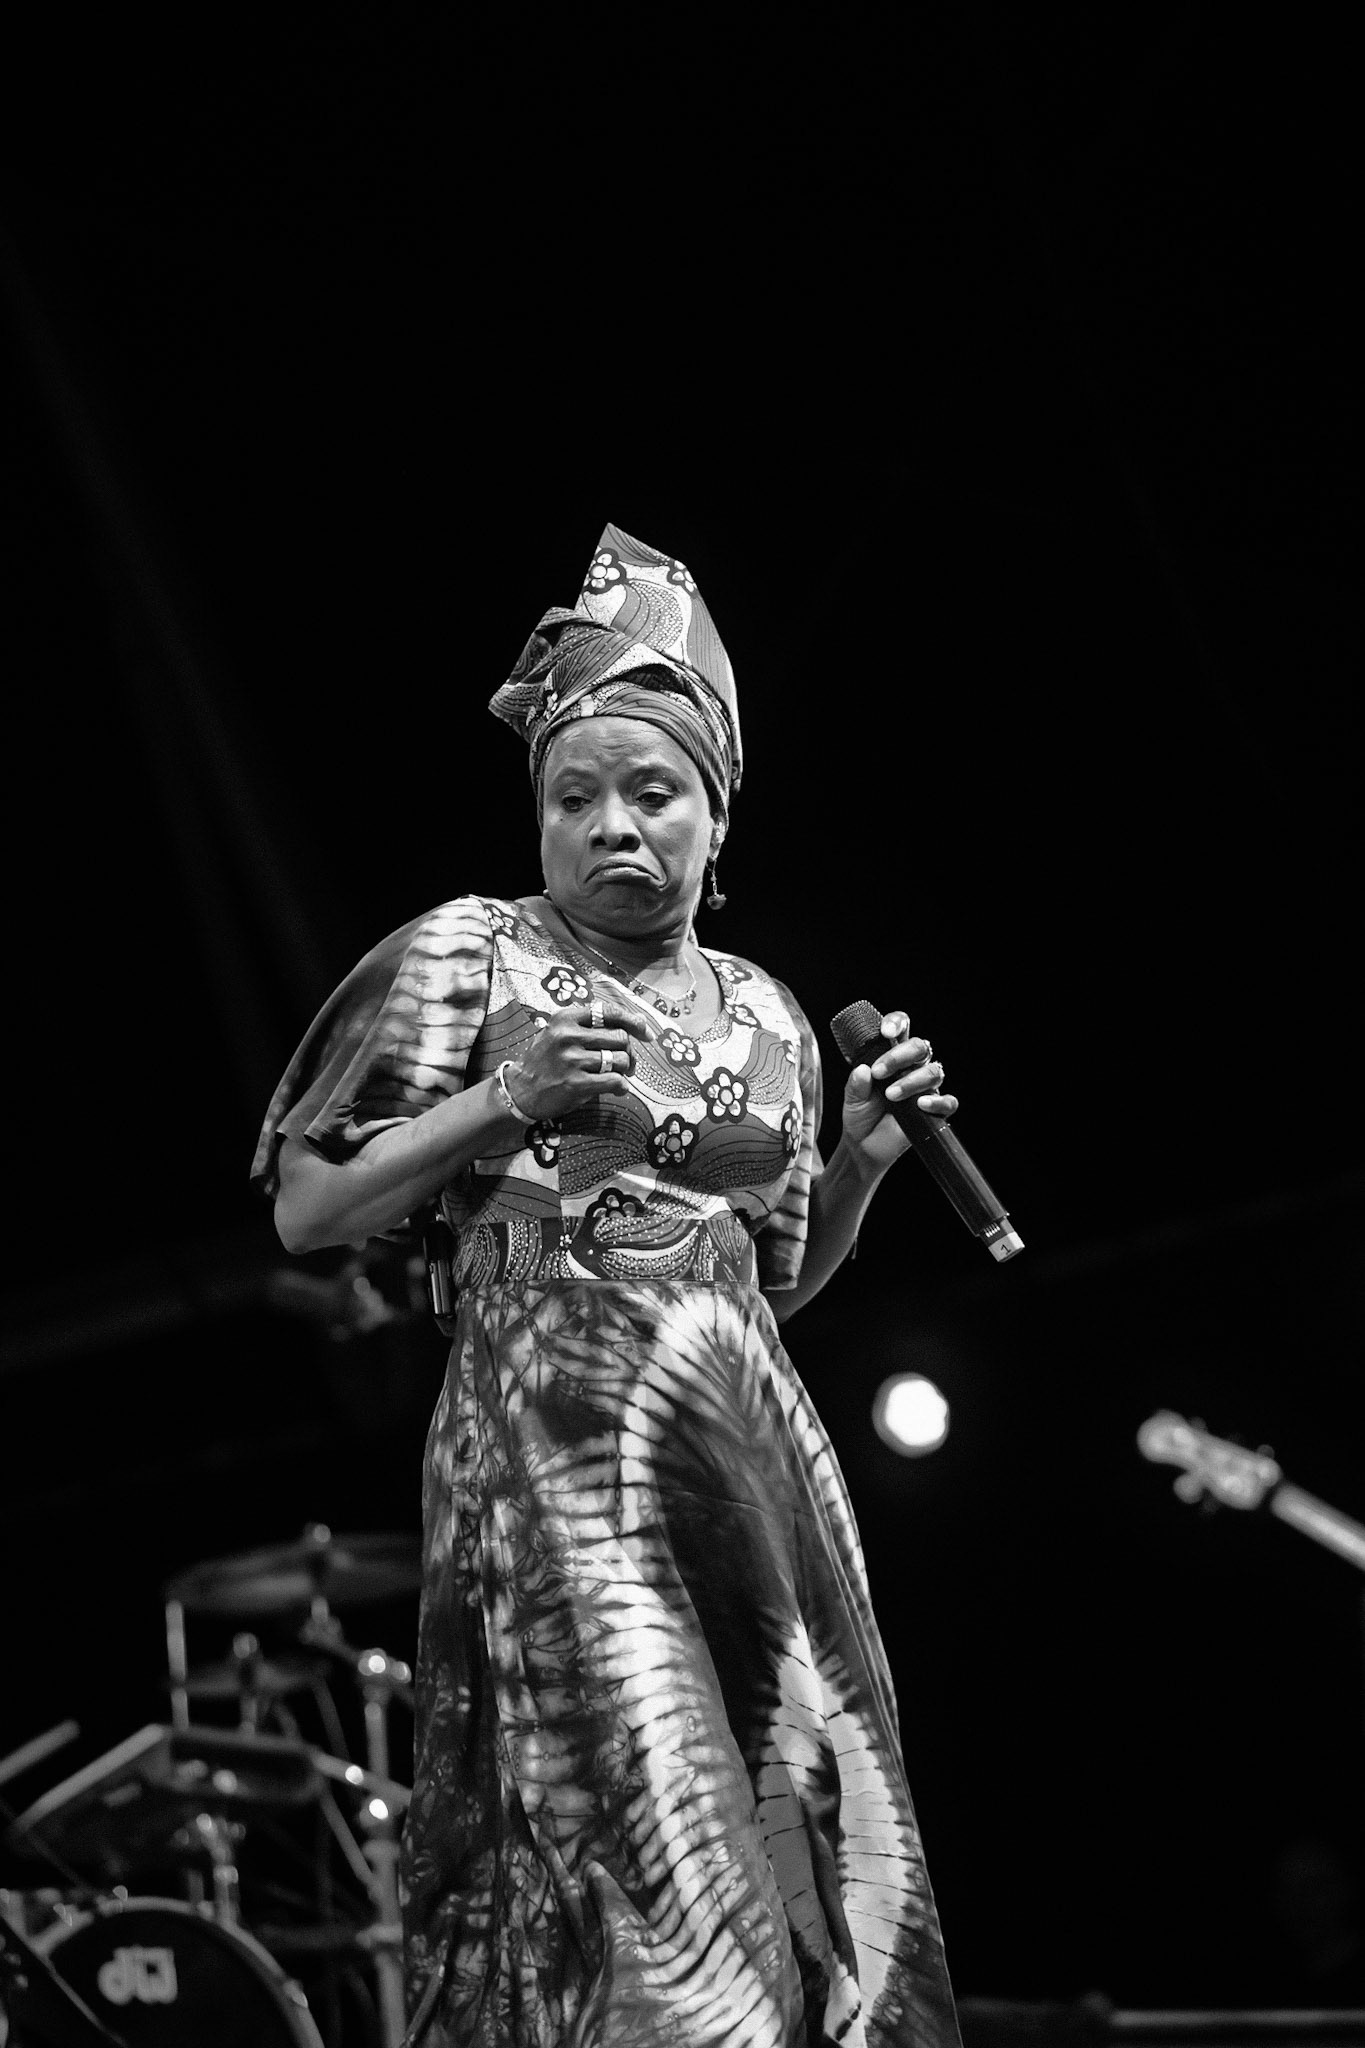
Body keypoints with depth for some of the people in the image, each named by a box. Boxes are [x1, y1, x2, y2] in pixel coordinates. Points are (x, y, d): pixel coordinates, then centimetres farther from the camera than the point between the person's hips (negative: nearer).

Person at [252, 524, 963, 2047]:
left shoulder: (765, 1014, 15)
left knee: (809, 1834, 3)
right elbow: (306, 1211, -2)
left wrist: (860, 1156, 6)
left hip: (755, 1459, 5)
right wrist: (503, 1099, -14)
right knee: (628, 1866, -11)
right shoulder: (468, 959, 0)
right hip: (554, 1451, -5)